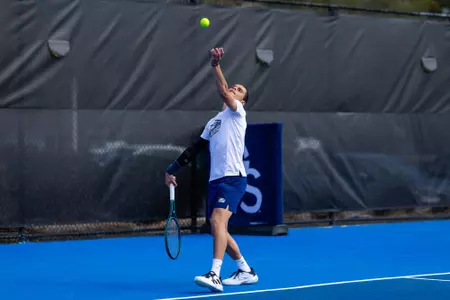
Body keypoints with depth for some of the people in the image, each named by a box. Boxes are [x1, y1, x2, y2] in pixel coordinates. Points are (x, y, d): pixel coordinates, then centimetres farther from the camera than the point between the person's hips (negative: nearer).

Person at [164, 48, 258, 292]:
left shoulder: (237, 113, 4)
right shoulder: (213, 122, 24)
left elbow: (222, 91, -14)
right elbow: (195, 149, 24)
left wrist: (216, 65, -24)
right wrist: (173, 168, 19)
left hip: (233, 178, -8)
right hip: (215, 180, 8)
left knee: (218, 220, -24)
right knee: (218, 230, 8)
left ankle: (214, 275, -31)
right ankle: (246, 271, 23)